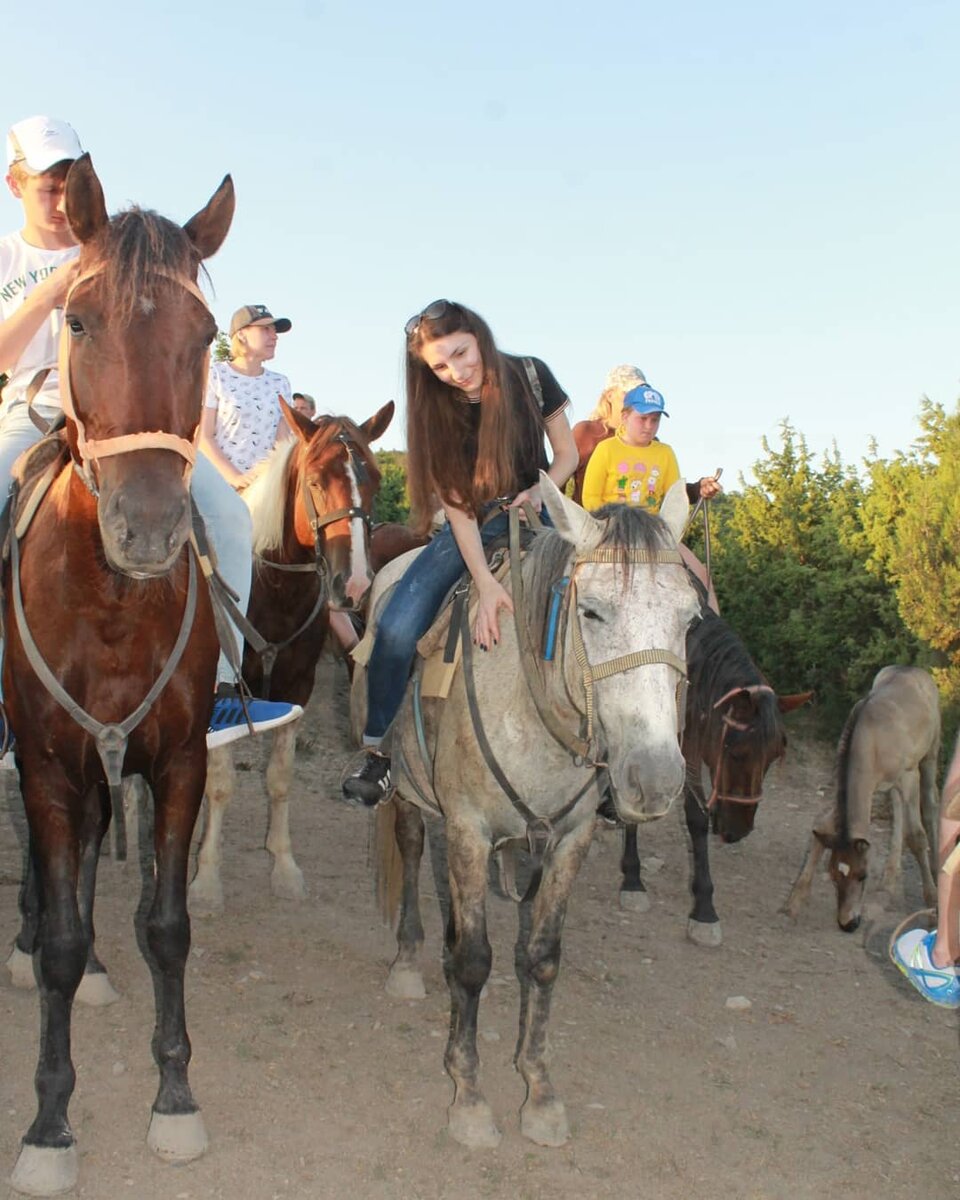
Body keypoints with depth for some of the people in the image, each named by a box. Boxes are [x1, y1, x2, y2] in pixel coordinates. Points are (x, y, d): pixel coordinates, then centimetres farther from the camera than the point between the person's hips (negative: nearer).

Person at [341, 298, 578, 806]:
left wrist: (541, 492, -20)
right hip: (471, 526, 0)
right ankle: (376, 750, -1)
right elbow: (457, 504, -15)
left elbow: (567, 454, 2)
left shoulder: (531, 376, -11)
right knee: (396, 627, -19)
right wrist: (485, 581, -28)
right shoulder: (438, 411, -10)